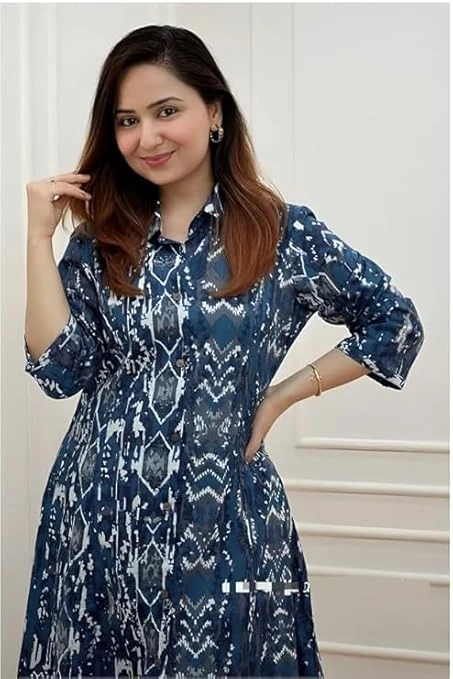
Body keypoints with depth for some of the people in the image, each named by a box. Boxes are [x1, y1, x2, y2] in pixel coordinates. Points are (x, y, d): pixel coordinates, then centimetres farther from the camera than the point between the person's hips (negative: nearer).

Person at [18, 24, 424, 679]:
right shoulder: (101, 240, 4)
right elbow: (60, 370, -6)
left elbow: (396, 325, 2)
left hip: (222, 513, -2)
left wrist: (283, 394, -3)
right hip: (100, 508, 3)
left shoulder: (284, 233, -4)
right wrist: (40, 235, -7)